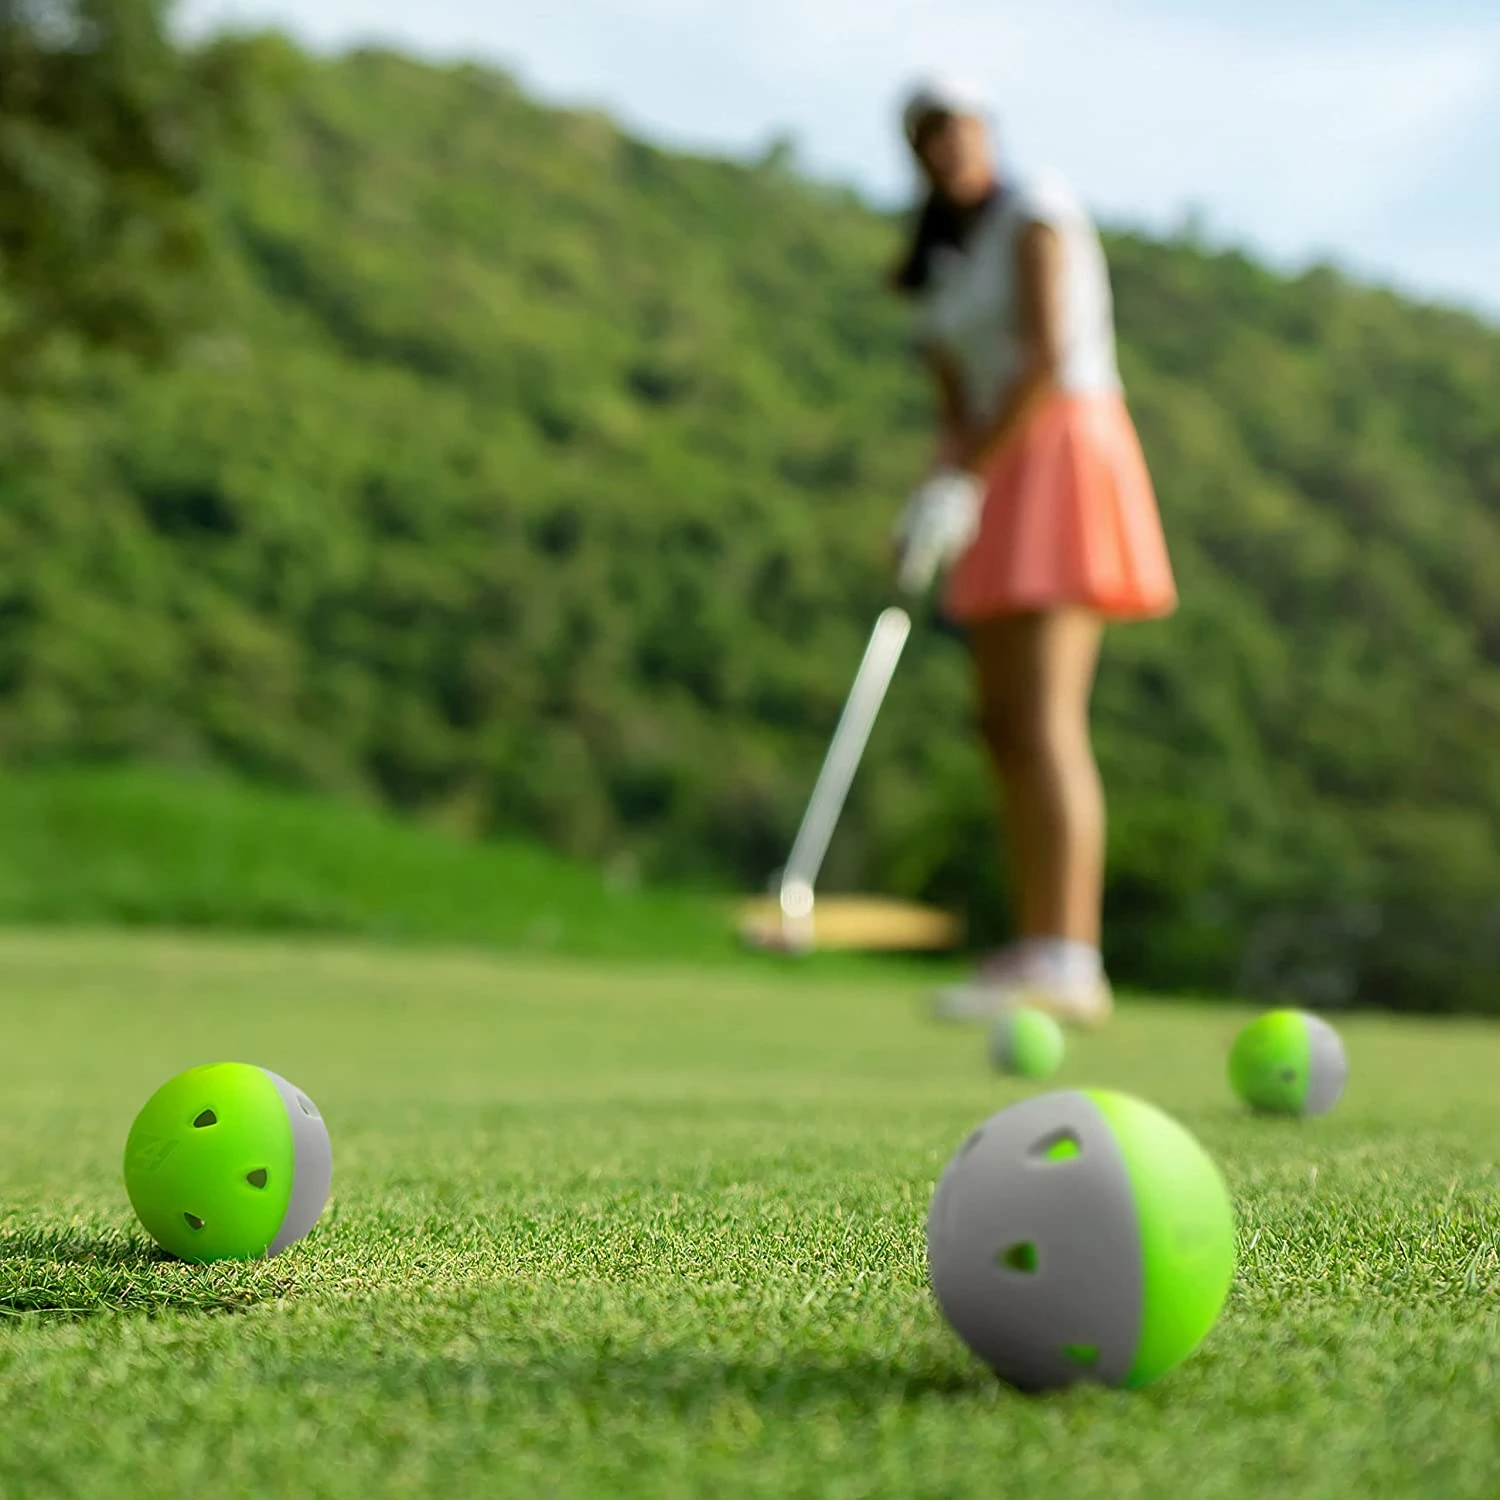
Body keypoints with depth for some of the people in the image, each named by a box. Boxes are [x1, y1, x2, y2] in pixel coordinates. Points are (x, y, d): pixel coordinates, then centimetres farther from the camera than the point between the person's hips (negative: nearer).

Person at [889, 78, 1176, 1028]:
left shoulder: (1037, 216, -6)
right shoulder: (944, 263, 18)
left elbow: (1049, 362, -17)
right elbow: (957, 404, 13)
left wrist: (965, 482, -19)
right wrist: (939, 495, -6)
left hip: (1065, 458, -9)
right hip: (1002, 478, 9)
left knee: (1046, 718, -18)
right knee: (1005, 725, 4)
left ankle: (1068, 962, -23)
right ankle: (1036, 951, 7)